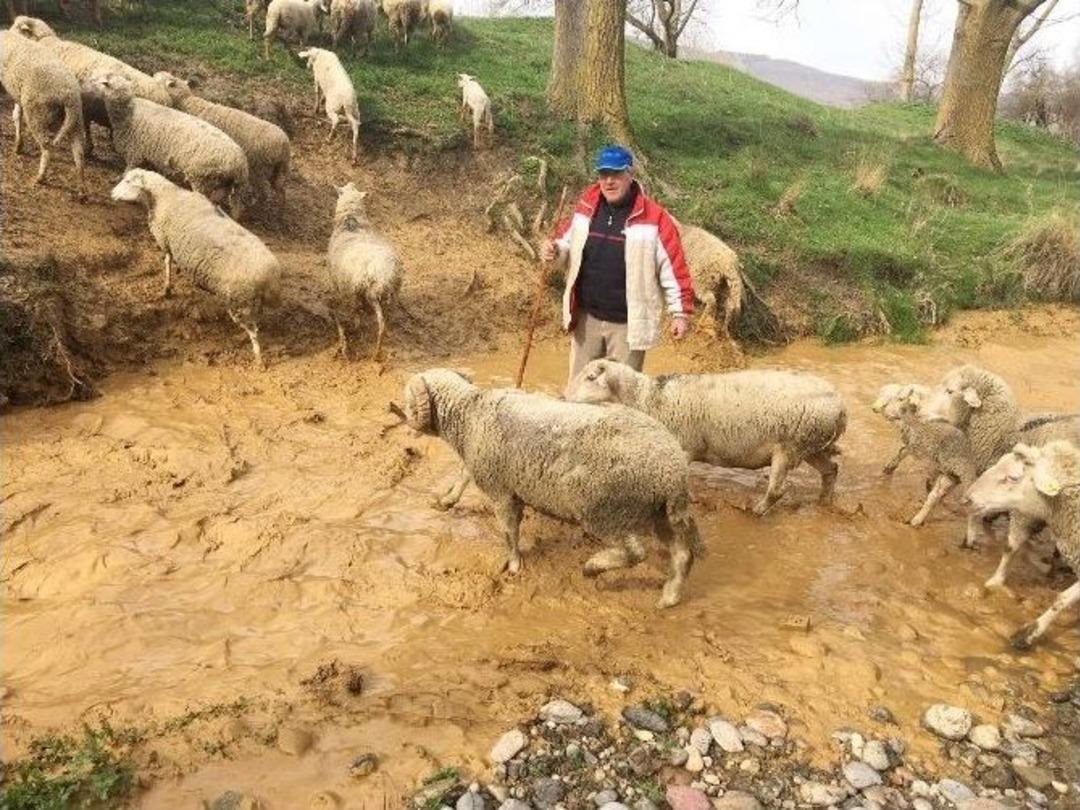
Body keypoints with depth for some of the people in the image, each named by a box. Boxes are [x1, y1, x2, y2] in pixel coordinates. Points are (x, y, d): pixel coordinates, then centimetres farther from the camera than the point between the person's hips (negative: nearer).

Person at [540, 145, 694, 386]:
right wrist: (555, 249, -6)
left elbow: (673, 267, -9)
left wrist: (680, 312, -8)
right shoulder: (586, 207, 3)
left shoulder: (654, 217, -11)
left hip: (628, 323, -4)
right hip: (586, 318, 4)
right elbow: (569, 242, 18)